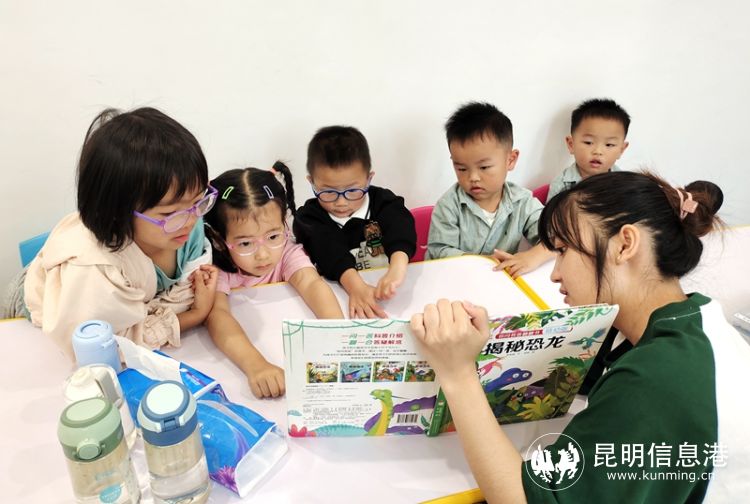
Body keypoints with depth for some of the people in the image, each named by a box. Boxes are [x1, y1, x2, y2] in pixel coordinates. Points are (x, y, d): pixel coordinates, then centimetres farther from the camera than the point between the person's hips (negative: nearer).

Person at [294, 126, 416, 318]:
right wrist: (355, 286, -37)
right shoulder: (309, 217, -2)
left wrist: (397, 267, -38)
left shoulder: (383, 202, 1)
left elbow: (400, 228, -18)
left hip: (386, 287, 2)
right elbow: (329, 251, -20)